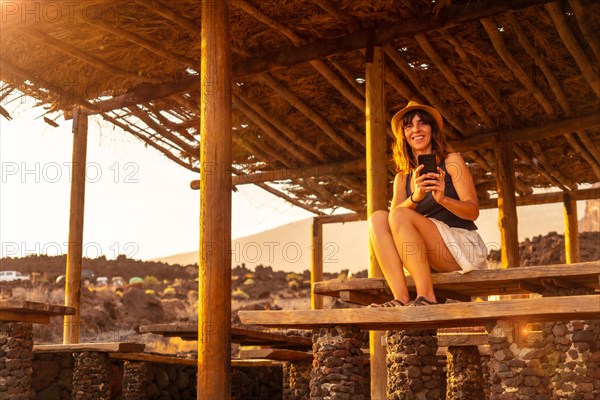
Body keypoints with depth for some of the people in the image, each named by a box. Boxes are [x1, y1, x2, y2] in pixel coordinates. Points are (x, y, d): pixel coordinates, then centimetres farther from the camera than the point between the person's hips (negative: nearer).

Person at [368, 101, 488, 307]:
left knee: (400, 215, -25)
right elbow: (393, 213, -3)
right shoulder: (402, 177, 15)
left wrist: (442, 198, -25)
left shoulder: (452, 161, 4)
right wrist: (415, 197, -24)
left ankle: (426, 297, -32)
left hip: (463, 246, -4)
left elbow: (473, 211, -5)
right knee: (378, 218, -17)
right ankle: (401, 298, -30)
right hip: (431, 259, 4)